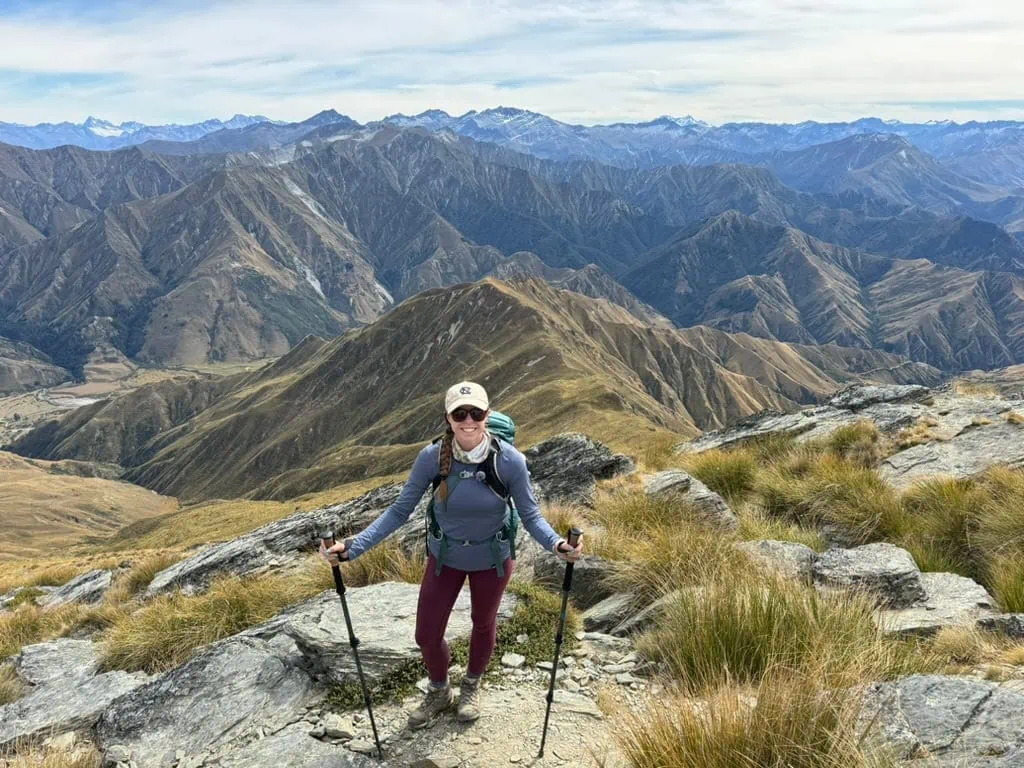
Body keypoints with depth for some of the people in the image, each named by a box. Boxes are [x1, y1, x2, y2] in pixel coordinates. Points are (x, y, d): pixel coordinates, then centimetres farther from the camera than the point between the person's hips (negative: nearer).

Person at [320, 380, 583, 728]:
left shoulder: (510, 460, -28)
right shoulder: (432, 457, -25)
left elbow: (531, 515, -16)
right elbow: (400, 510, -17)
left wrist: (557, 544, -36)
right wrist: (352, 547, -25)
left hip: (492, 559, -1)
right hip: (444, 557, 1)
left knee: (483, 624, 22)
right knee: (426, 634, 10)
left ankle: (471, 686, 54)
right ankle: (438, 692, 44)